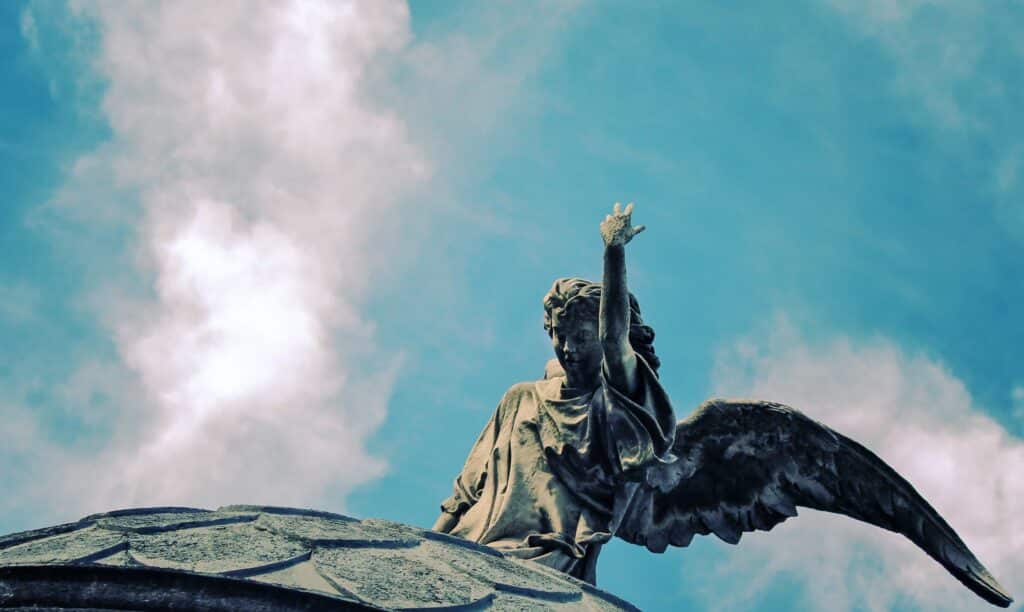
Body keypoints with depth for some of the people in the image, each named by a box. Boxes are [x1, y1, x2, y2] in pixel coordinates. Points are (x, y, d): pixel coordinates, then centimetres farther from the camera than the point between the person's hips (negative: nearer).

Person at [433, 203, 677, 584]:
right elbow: (469, 487, 24)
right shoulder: (522, 399, 27)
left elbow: (614, 338, -9)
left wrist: (614, 252, -14)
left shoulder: (618, 401, 12)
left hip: (550, 567, -5)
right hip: (472, 551, 5)